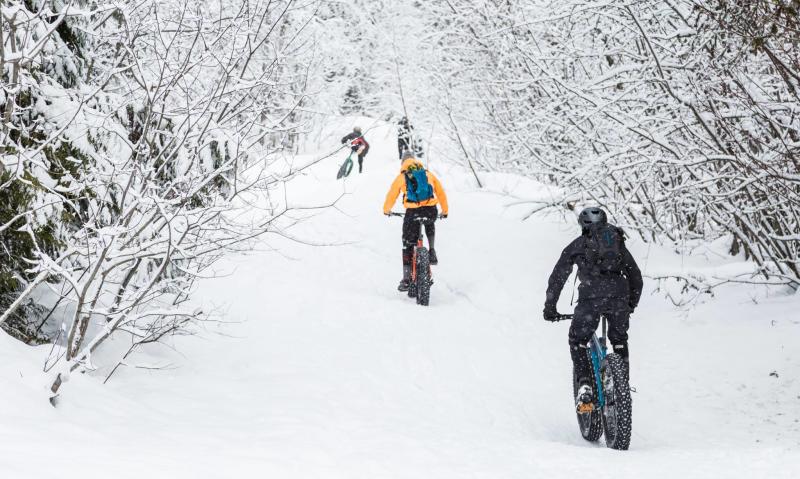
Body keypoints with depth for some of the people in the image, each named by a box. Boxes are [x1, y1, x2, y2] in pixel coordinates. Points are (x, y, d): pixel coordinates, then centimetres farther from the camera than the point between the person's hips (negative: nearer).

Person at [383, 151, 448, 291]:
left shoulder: (401, 177, 12)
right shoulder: (428, 174, 18)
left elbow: (391, 196, 19)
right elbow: (441, 193, 21)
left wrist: (386, 210, 38)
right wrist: (445, 211, 35)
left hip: (413, 212, -2)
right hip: (431, 211, 2)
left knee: (408, 245, 10)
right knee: (430, 226, 39)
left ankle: (406, 279, 8)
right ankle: (432, 252, 21)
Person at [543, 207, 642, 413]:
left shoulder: (577, 245, 21)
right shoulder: (618, 242, 28)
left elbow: (557, 277, 19)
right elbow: (636, 276, 29)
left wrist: (549, 308, 26)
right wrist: (631, 305, 41)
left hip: (591, 297, -2)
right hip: (619, 296, 2)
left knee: (578, 341, 15)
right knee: (619, 339, 25)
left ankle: (585, 388, -2)